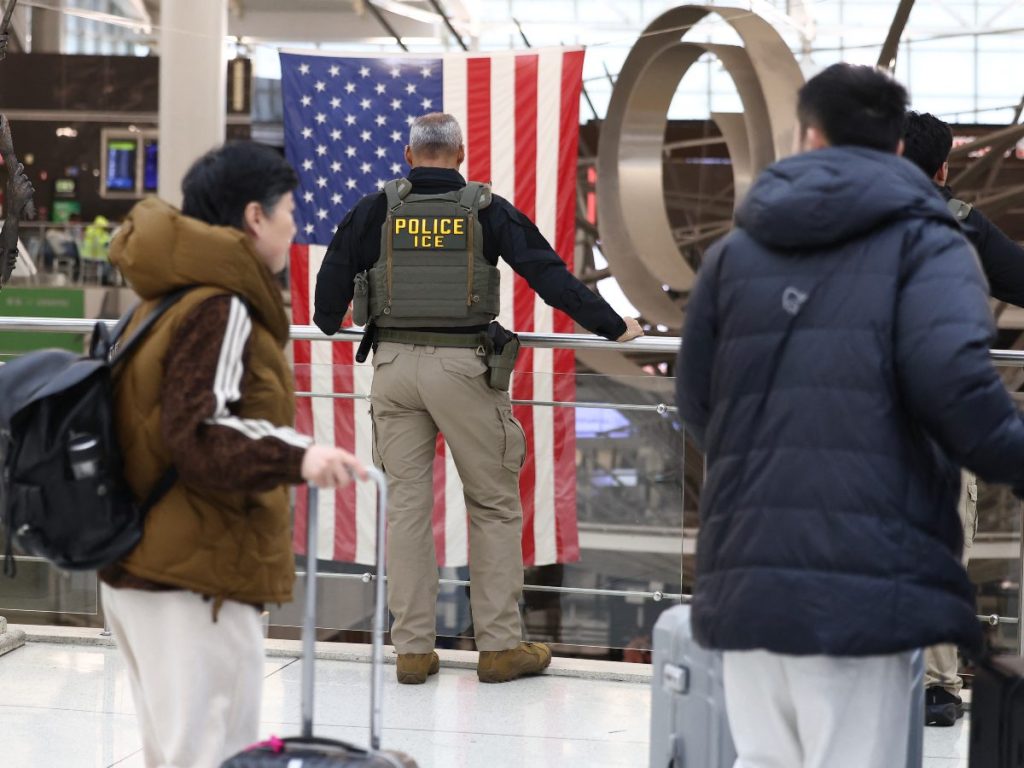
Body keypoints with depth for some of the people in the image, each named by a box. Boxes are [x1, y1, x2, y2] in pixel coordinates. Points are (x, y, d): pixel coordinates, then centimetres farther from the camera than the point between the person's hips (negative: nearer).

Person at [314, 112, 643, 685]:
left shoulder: (378, 209, 4)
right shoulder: (486, 209, 0)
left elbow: (336, 273, 9)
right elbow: (549, 274, -1)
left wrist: (329, 325, 31)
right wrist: (613, 327, 6)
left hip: (395, 365, 2)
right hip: (463, 367, -2)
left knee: (407, 506, 7)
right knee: (495, 507, 7)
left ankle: (413, 649, 9)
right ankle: (500, 645, 8)